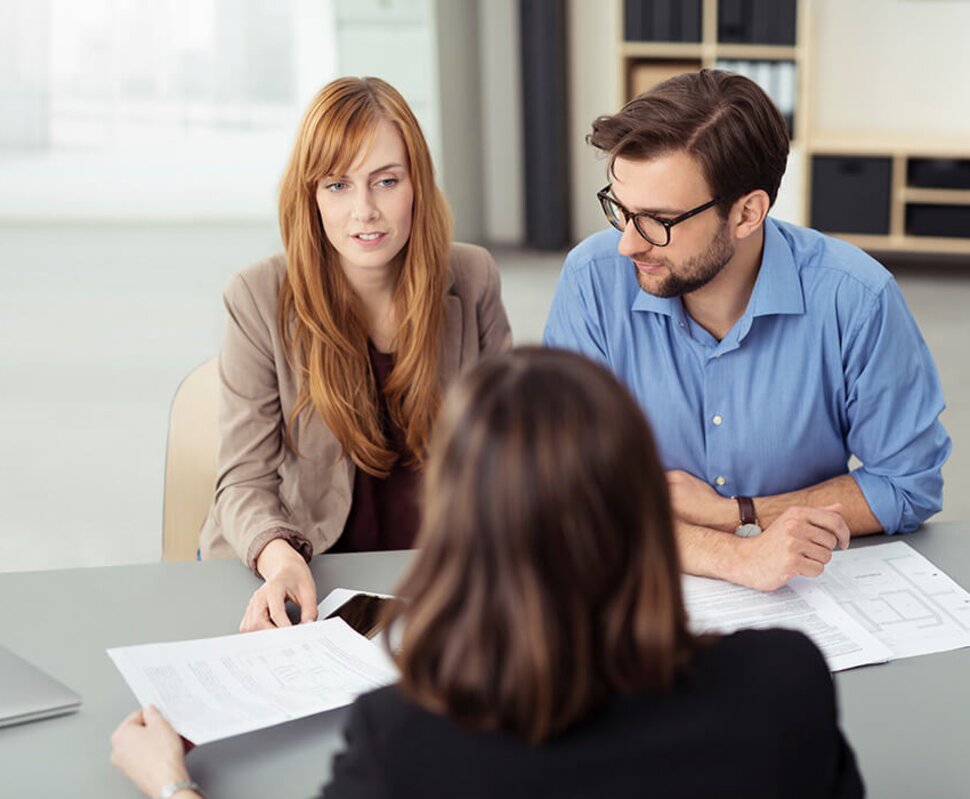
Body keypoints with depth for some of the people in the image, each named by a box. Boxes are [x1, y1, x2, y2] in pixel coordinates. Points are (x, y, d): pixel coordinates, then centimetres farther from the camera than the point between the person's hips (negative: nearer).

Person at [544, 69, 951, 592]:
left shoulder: (854, 299, -13)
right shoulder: (593, 282, -11)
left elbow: (909, 485, -2)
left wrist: (728, 513, -10)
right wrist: (738, 557, -27)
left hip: (809, 591, 0)